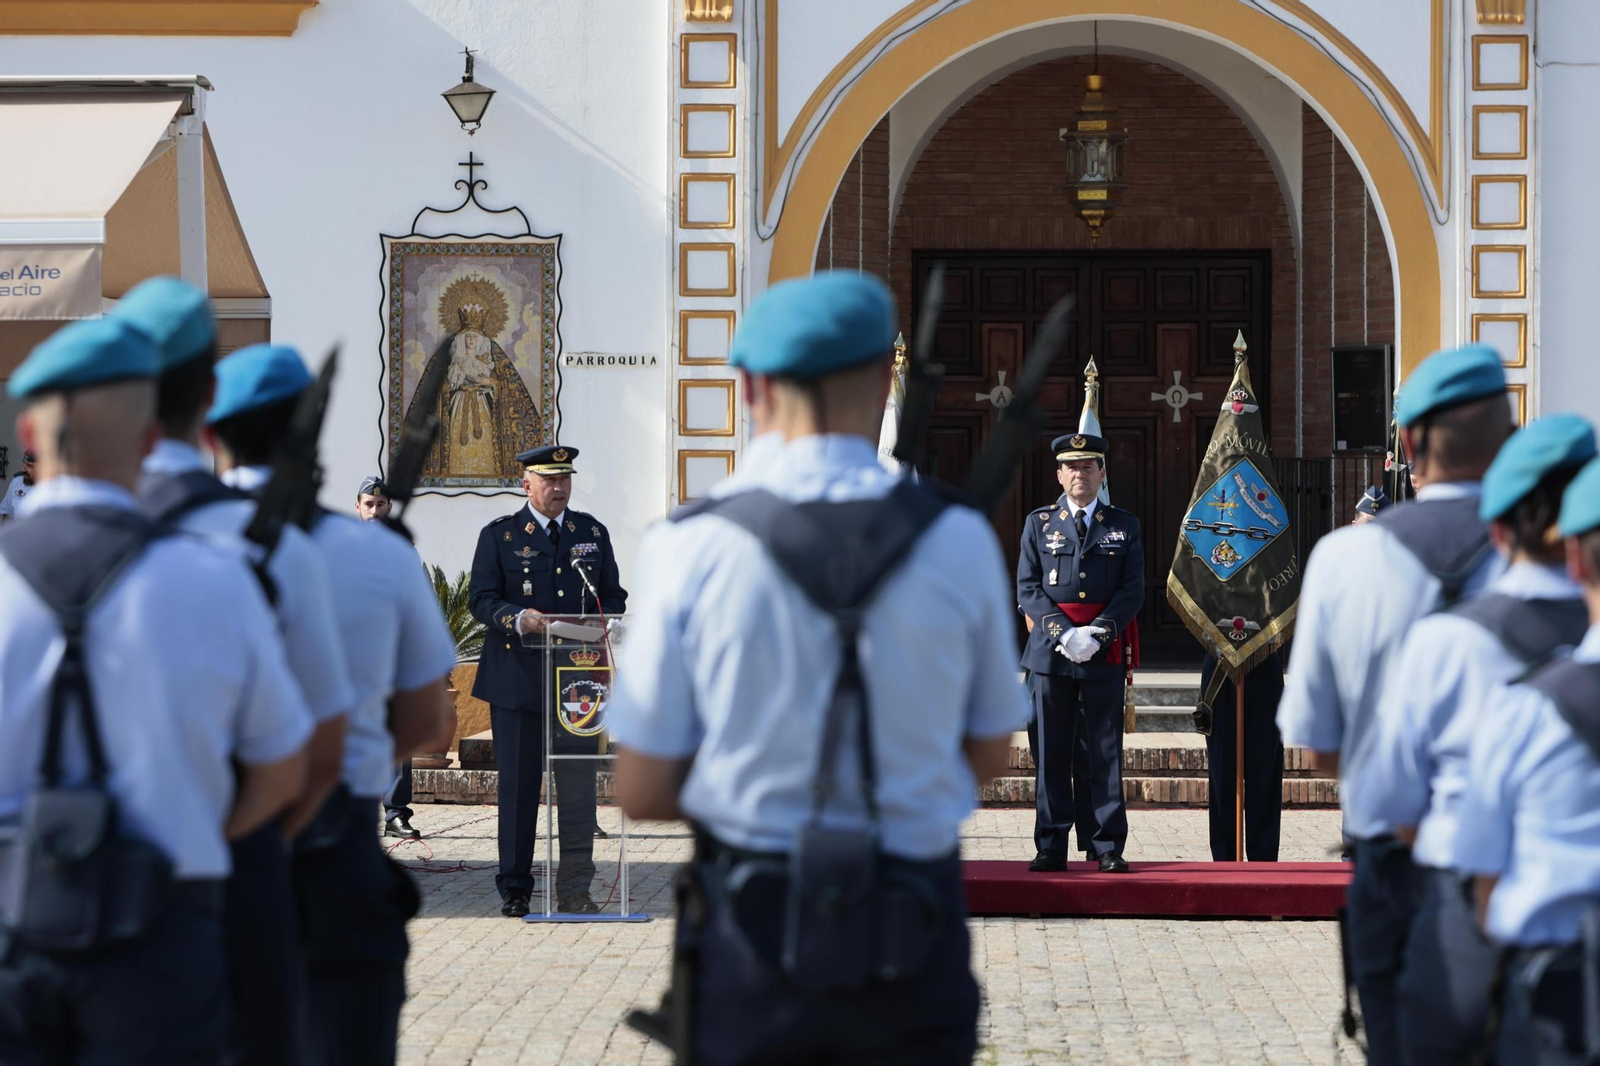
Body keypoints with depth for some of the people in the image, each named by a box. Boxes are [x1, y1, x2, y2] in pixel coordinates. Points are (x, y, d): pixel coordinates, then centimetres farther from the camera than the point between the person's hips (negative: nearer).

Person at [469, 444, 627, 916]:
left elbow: (613, 595, 15)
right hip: (518, 677, -2)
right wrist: (518, 618, -22)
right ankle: (514, 888, 12)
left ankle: (574, 890, 6)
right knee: (518, 784, 2)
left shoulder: (593, 532, 14)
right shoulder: (499, 535, 4)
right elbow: (482, 599, -2)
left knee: (579, 784, 0)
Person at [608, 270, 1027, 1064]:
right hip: (913, 946, 1)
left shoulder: (691, 549, -9)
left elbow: (642, 792, -4)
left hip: (749, 935, 0)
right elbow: (989, 754, 7)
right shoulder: (960, 542, -6)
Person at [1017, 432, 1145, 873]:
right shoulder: (1038, 523, 10)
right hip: (1050, 650, 0)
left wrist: (1099, 633, -12)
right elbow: (1028, 588, 3)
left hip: (1104, 654, 0)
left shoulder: (1124, 526, 11)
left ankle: (1108, 847, 4)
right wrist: (1064, 633, -11)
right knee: (1051, 753, 1)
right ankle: (1051, 848, 5)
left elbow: (1133, 588, 3)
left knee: (1106, 750, 0)